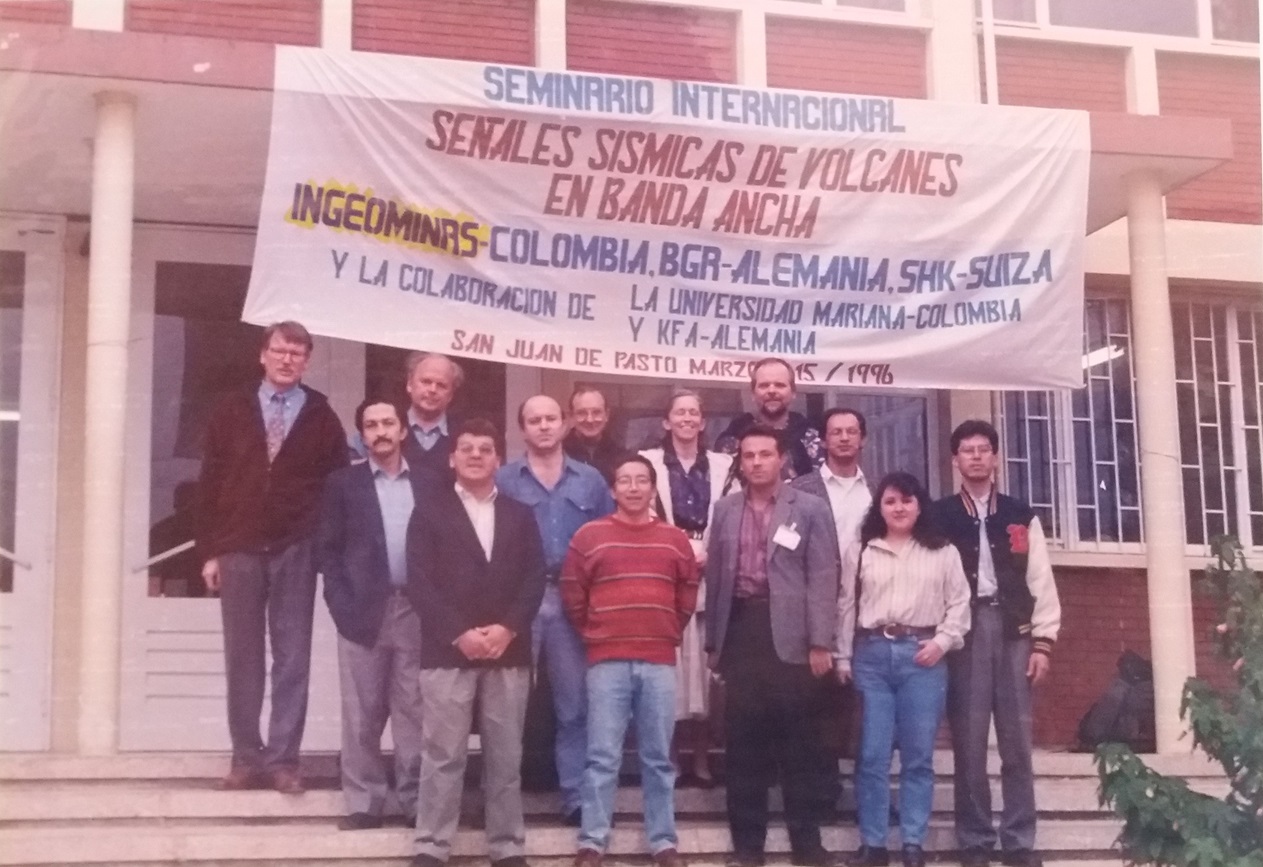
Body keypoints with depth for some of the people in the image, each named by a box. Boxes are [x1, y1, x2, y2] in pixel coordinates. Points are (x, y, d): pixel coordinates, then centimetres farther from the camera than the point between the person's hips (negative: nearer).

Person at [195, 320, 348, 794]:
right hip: (238, 551, 1)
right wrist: (209, 550, -1)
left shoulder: (321, 417, 4)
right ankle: (246, 757, 13)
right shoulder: (232, 411, 5)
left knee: (292, 658, 1)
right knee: (242, 657, 6)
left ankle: (283, 759, 5)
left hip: (295, 554, -1)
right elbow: (210, 483, 4)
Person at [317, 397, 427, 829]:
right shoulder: (343, 482, 6)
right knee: (361, 714, 2)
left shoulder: (427, 483, 9)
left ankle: (417, 798, 10)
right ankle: (364, 802, 8)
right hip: (363, 610, -1)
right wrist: (342, 606, -8)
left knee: (415, 712, 4)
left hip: (417, 611, 1)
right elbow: (328, 549, 2)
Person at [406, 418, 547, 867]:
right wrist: (459, 633, -14)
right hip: (447, 652, -2)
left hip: (508, 653, 3)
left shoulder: (519, 514, 14)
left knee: (505, 758, 6)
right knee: (442, 756, -2)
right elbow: (419, 580, -5)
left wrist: (507, 628, -10)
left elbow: (535, 579, 5)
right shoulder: (430, 510, 5)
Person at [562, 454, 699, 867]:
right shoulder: (588, 536, 2)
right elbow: (572, 595, 7)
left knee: (658, 757, 6)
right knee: (602, 756, -2)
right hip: (606, 661, -2)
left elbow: (687, 595, 18)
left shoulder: (676, 540, 9)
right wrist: (594, 634, 10)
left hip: (660, 661, 2)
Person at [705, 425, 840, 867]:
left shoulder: (810, 509, 2)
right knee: (744, 741, 6)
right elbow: (715, 574, 12)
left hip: (788, 635, -3)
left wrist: (820, 642, -10)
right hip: (740, 629, 3)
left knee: (797, 743, 1)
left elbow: (823, 577, -3)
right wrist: (712, 641, 9)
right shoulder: (725, 508, 12)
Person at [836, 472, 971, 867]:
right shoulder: (860, 551, 11)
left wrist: (942, 642, -8)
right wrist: (844, 658, 4)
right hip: (872, 654, 1)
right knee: (872, 754, 0)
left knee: (918, 755, 1)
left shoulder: (942, 552, 9)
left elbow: (959, 604, 6)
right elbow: (847, 607, 9)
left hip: (923, 656, -1)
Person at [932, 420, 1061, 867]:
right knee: (969, 742, 0)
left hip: (1014, 631, 2)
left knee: (1017, 742, 2)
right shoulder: (938, 517, 6)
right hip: (963, 633, -1)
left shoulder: (1022, 516, 11)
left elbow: (1041, 581, 8)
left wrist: (1043, 641, 0)